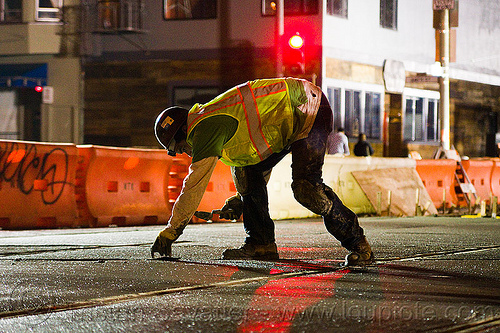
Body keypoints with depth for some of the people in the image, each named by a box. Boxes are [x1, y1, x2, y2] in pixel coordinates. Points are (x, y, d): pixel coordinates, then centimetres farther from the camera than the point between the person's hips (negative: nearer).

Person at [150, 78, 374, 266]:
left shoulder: (207, 127, -18)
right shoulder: (216, 122, 13)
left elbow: (195, 184, -19)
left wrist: (170, 231, -12)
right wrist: (240, 200, 21)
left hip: (309, 112, -11)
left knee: (305, 187, -21)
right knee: (246, 171, 4)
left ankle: (358, 242, -9)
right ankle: (261, 244, 5)